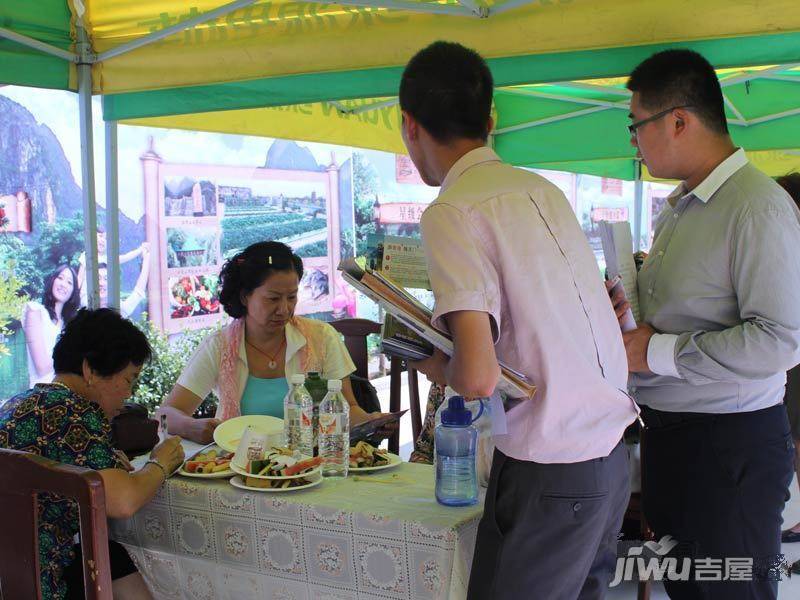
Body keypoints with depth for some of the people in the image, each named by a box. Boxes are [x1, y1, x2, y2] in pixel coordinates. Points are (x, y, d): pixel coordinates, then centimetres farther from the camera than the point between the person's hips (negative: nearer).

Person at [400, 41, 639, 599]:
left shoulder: (451, 213, -16)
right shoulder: (543, 189, 8)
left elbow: (478, 377, -23)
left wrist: (432, 366, -1)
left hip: (549, 472, -8)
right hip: (611, 450, 8)